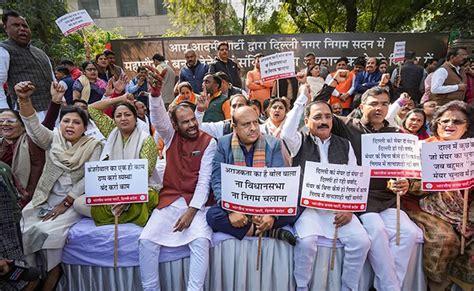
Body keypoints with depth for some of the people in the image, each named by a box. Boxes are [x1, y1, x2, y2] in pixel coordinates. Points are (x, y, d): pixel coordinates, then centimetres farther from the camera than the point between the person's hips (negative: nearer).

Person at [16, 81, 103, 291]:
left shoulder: (93, 146, -4)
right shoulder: (53, 139, 4)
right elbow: (34, 127, -16)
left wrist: (65, 204, -13)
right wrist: (24, 100, -34)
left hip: (75, 201, -3)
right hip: (47, 199, 3)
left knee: (48, 230, -22)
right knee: (26, 228, -16)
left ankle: (52, 274, 1)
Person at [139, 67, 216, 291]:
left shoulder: (208, 142, -5)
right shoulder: (171, 136, 4)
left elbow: (204, 180, -10)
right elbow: (158, 119, -18)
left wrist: (192, 210, -18)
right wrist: (155, 92, -36)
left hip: (197, 201, -2)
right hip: (170, 199, 3)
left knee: (201, 240, -26)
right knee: (147, 240, -13)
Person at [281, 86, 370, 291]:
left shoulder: (344, 145, 12)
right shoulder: (300, 143, 3)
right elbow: (287, 134, -21)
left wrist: (349, 208, -5)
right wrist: (302, 99, -13)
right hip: (308, 206, -3)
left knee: (361, 241, -17)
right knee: (306, 241, -28)